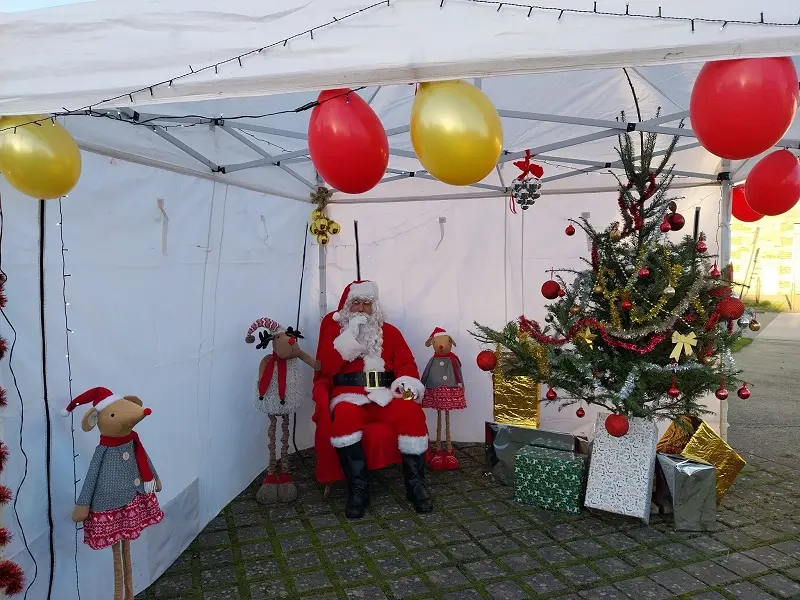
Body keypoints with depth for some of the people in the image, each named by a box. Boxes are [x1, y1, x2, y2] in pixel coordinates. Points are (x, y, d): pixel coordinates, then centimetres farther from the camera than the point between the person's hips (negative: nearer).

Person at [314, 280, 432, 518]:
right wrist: (351, 336, -10)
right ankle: (358, 488, -24)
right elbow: (325, 367, -3)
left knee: (412, 413, -29)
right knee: (345, 417, -37)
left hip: (385, 394, 2)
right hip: (350, 394, -1)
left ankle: (415, 483, -15)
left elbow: (406, 363, 9)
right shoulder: (333, 331, 12)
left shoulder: (390, 331, 18)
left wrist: (407, 382, -14)